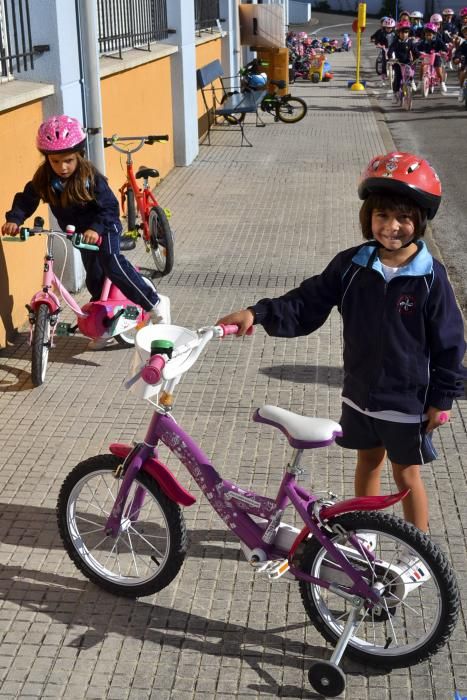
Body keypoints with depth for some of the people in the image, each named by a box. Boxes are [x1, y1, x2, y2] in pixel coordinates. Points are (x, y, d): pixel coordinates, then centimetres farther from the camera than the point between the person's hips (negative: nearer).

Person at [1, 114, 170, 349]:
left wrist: (95, 228, -43)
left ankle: (155, 303, -21)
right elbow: (25, 200, -9)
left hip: (104, 228, -5)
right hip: (80, 233, 5)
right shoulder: (43, 179, -13)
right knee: (94, 278, 7)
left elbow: (110, 207, -26)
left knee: (111, 261, -28)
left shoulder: (90, 176, -25)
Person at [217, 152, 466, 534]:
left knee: (407, 475, 11)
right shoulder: (351, 265, -8)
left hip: (408, 401, -3)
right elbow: (307, 304, -8)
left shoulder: (430, 277, -17)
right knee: (368, 461, 23)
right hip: (360, 393, 4)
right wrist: (258, 313, -22)